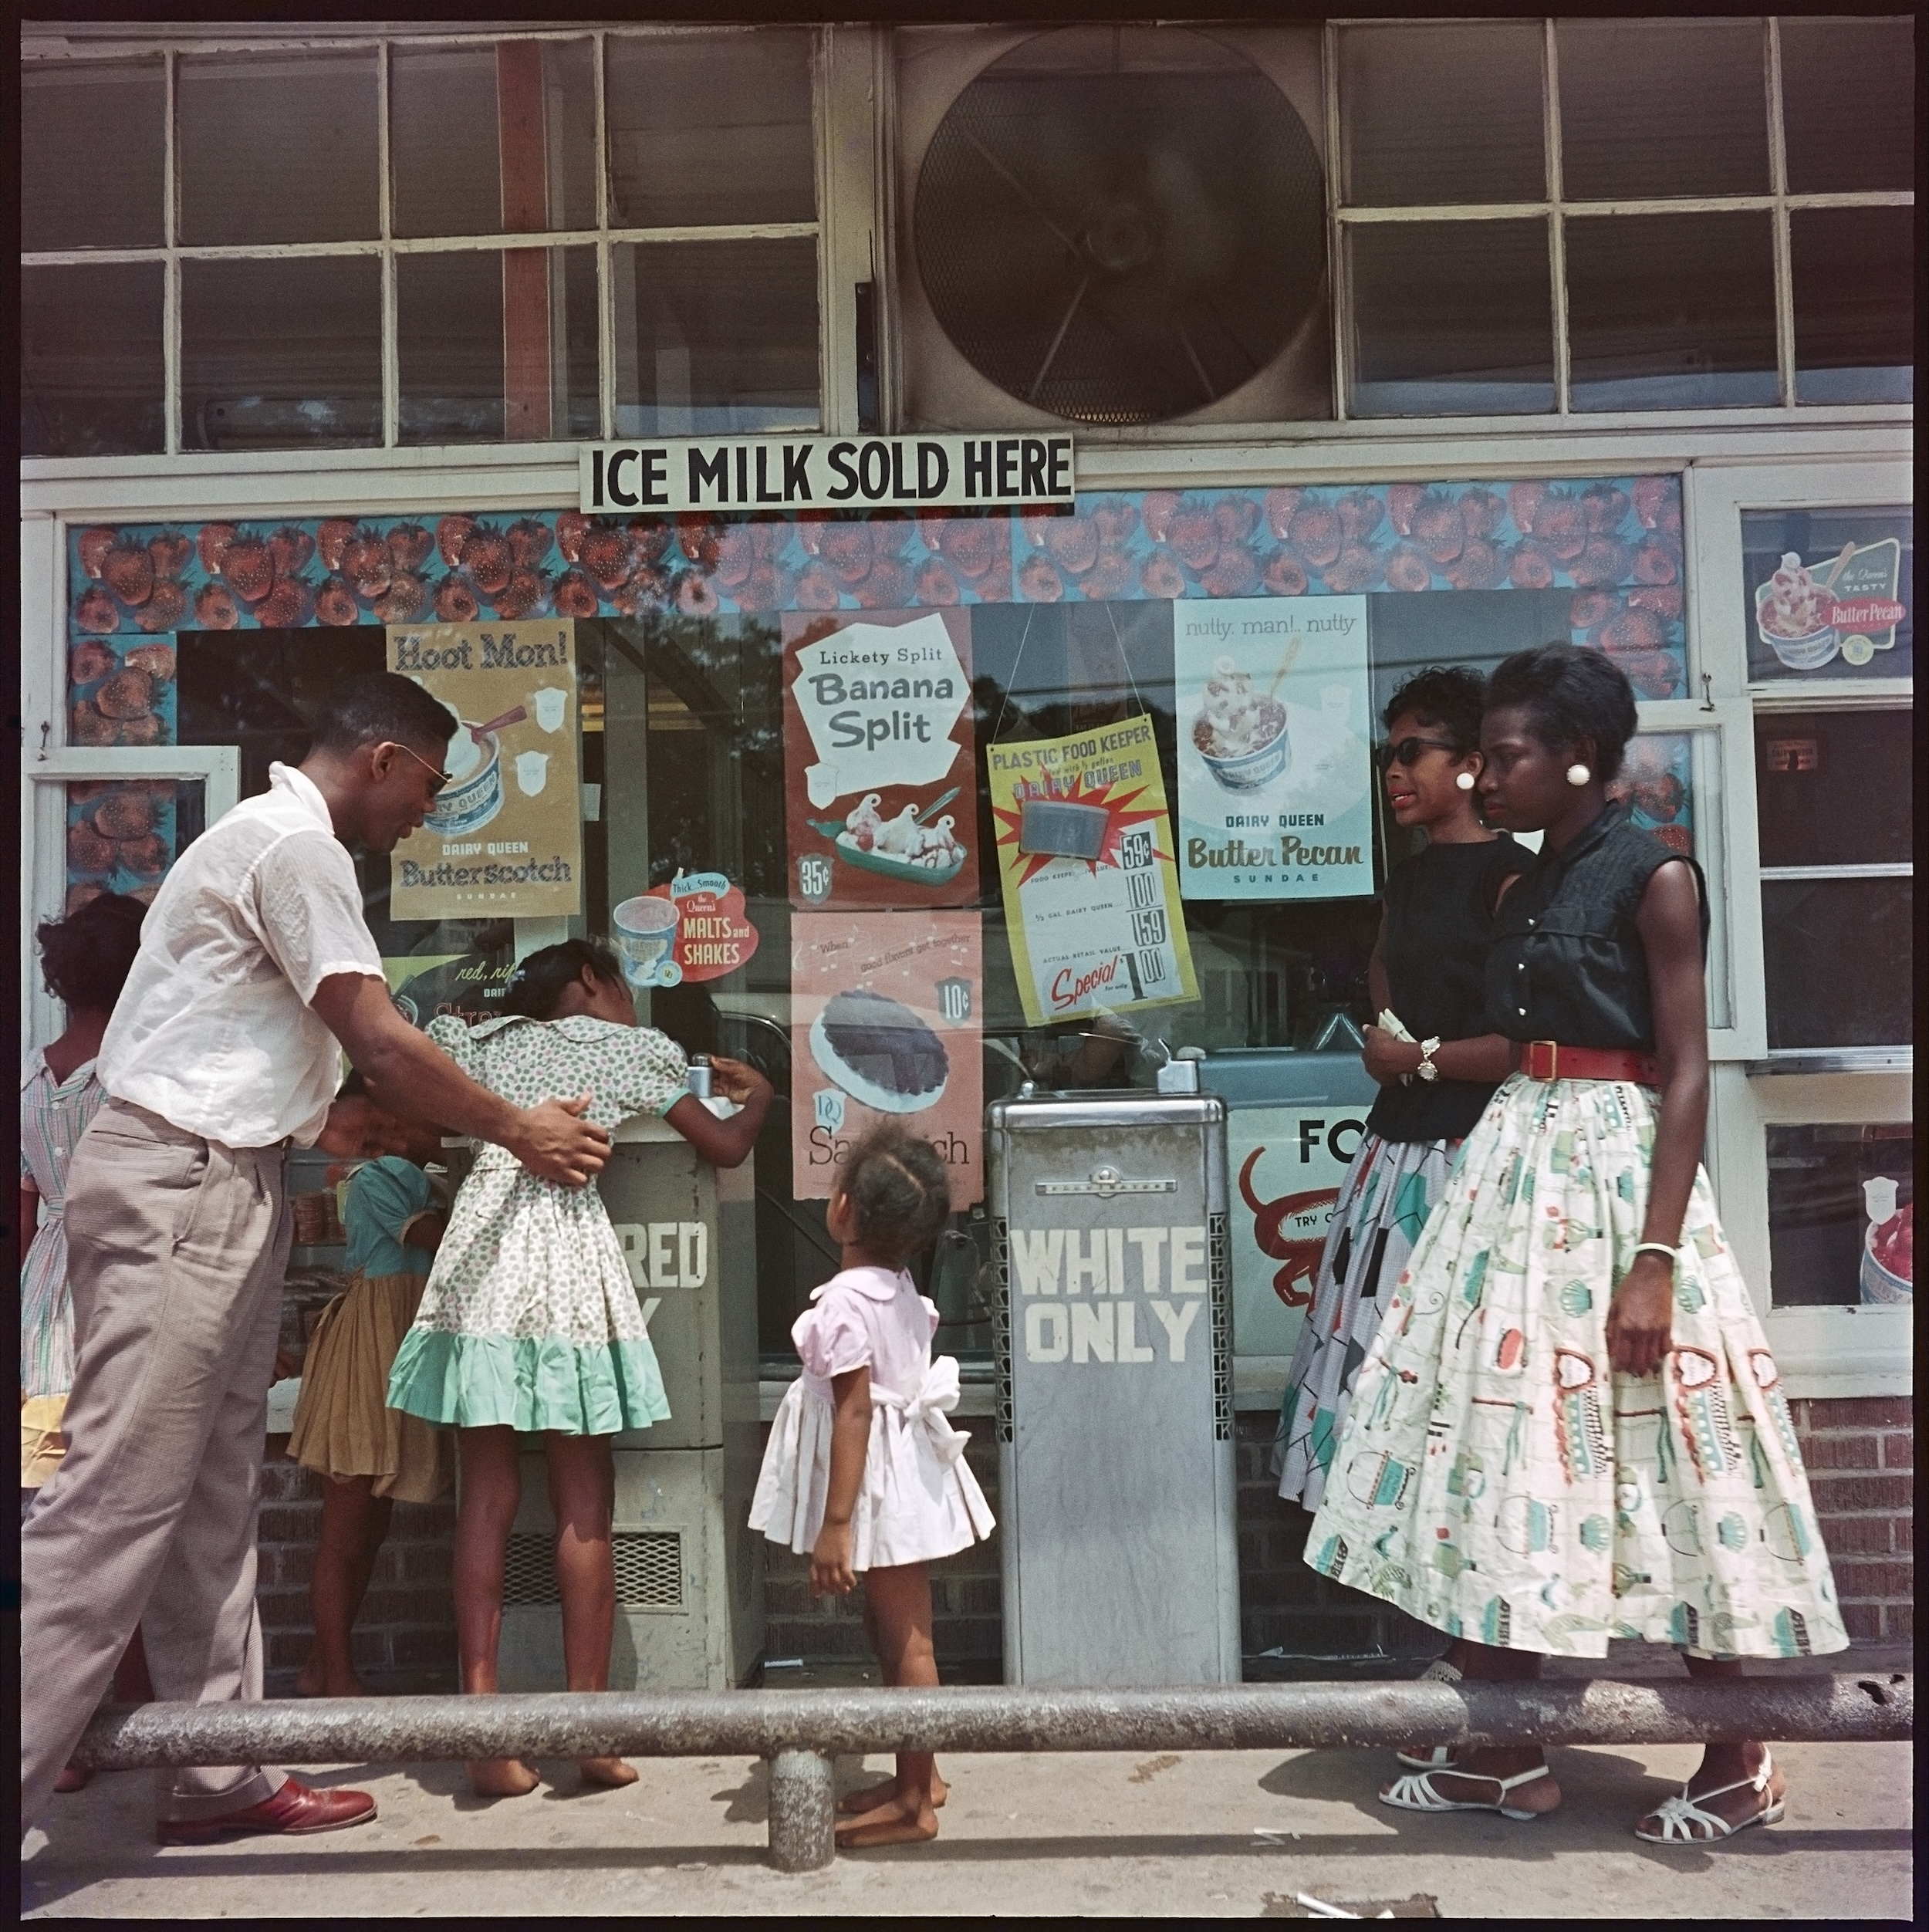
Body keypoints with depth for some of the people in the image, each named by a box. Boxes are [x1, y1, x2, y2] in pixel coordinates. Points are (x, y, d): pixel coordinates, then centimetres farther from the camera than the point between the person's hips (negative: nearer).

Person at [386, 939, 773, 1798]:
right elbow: (724, 1147, 14)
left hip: (479, 1251, 3)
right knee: (583, 1507, 4)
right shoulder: (633, 1048, 13)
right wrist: (756, 1097, 33)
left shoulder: (482, 1040, 22)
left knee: (487, 1499, 5)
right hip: (569, 1250, -3)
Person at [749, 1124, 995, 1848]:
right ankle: (918, 1774, 29)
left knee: (905, 1640, -1)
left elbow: (855, 1413, -23)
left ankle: (914, 1804, 9)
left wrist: (835, 1522, -21)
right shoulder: (902, 1292, 6)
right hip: (904, 1476, 9)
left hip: (877, 1486, -9)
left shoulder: (845, 1302, -21)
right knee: (894, 1631, 18)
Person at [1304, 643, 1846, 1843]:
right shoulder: (1528, 889, 14)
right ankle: (1508, 1755, 18)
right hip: (1518, 1168, 8)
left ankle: (1740, 1764, 17)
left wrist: (1656, 1259, -19)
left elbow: (1687, 1075, -14)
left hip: (1618, 1169, -8)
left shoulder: (1655, 877, -8)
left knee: (1652, 1458, -2)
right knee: (1504, 1452, 7)